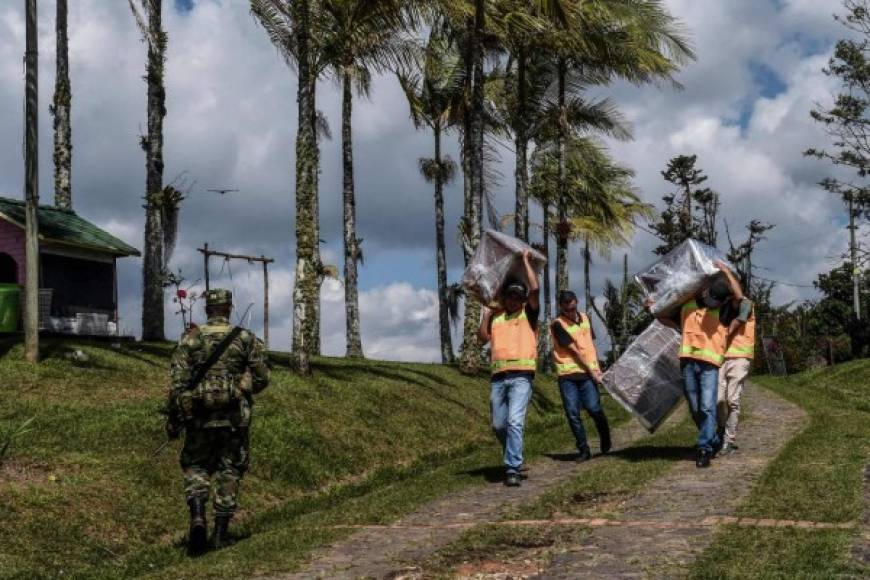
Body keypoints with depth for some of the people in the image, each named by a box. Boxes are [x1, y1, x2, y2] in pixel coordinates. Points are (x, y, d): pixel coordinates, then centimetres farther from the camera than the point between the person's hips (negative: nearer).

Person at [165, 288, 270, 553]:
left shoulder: (190, 338, 0)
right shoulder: (246, 338, 1)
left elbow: (177, 382, -4)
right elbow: (261, 378, 3)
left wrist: (173, 417, 1)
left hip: (199, 415, 0)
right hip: (235, 416, 0)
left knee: (195, 466, 13)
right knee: (229, 471, 9)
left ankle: (197, 517, -10)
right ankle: (221, 532, 8)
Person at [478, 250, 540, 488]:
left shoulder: (528, 314, 8)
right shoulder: (495, 316, 16)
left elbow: (534, 289, -6)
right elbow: (483, 338, 6)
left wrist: (526, 261, 3)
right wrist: (486, 314, 2)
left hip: (522, 376, -4)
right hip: (498, 376, 4)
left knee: (515, 421, -17)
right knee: (499, 425, 9)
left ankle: (512, 469, -20)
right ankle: (513, 456, 34)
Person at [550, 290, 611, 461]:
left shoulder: (584, 318, 12)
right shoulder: (558, 325, -6)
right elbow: (574, 351, -9)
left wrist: (596, 367, 9)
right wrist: (591, 371, -8)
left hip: (588, 372, 2)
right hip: (567, 374, -2)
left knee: (593, 407, -10)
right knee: (572, 413, -4)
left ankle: (605, 437, 17)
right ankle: (583, 450, 7)